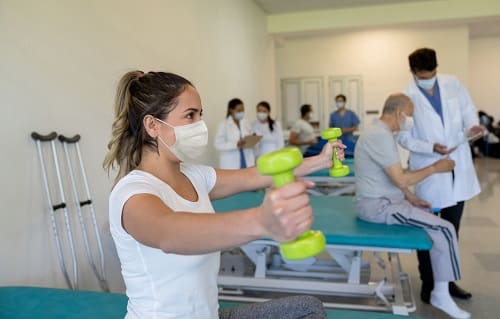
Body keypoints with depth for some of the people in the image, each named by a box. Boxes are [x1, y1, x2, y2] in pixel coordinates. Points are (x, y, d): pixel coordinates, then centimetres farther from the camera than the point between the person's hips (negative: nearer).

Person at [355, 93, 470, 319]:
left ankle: (433, 270, 27)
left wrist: (411, 198, 10)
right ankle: (441, 294, -1)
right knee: (444, 229, -11)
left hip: (382, 199, 11)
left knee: (431, 213, 19)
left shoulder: (380, 132, 12)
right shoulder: (381, 136, -22)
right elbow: (401, 180, -25)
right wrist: (434, 168, -13)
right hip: (378, 205, -11)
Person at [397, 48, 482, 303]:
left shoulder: (452, 84, 1)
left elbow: (468, 108, 11)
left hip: (459, 167, 4)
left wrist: (472, 125, -11)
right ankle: (427, 282, 23)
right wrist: (431, 148, -22)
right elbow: (404, 137, -9)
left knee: (452, 229, 14)